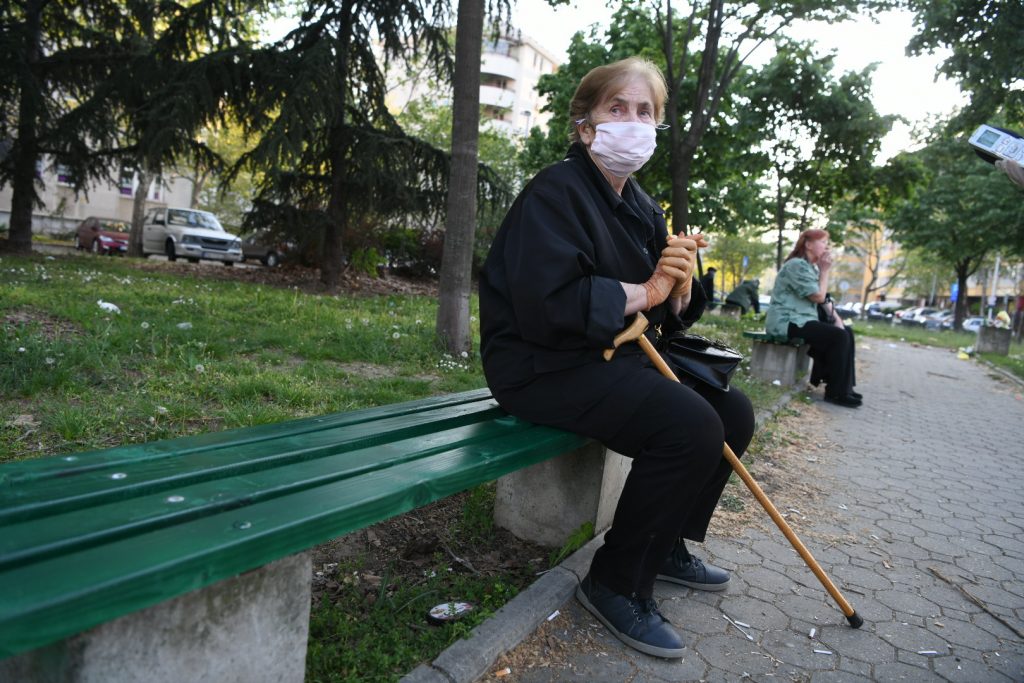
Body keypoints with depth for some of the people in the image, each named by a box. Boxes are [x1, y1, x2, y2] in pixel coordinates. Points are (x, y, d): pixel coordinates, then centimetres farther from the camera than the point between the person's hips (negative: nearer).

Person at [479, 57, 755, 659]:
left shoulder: (642, 208, 13)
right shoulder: (556, 192, -13)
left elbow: (666, 316, 12)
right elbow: (545, 306, -27)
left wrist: (679, 288, -12)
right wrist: (640, 292, -18)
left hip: (610, 358, 9)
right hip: (542, 367, -9)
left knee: (733, 412, 5)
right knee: (691, 426, -25)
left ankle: (667, 545, 22)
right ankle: (618, 584, -6)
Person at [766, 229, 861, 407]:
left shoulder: (812, 267, 17)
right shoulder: (797, 265, -15)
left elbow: (825, 298, 16)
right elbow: (818, 297, -17)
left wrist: (836, 318, 2)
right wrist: (825, 271, -8)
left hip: (801, 320, 11)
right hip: (787, 322, -11)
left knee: (846, 332, 6)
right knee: (839, 336, -20)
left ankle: (844, 387, 8)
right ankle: (836, 392, -12)